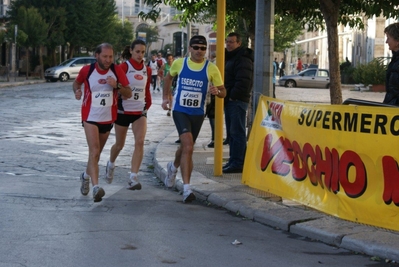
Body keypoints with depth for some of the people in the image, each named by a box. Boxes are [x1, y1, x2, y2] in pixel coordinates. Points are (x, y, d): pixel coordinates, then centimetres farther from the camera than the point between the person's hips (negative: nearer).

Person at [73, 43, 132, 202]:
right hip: (90, 117, -3)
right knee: (94, 151, -18)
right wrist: (77, 91, -9)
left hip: (108, 118, 3)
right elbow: (76, 82, 13)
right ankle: (96, 188, -27)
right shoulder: (87, 70, -8)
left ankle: (86, 176, 44)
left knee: (96, 152, 18)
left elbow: (129, 94, -4)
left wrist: (117, 85, -22)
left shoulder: (117, 71, -5)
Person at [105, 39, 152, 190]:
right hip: (123, 110, -3)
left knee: (140, 142, -16)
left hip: (140, 112, 3)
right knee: (119, 144, 13)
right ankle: (111, 165, 46)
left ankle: (133, 178, -17)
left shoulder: (147, 70, 5)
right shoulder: (123, 67, -10)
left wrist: (148, 104, 11)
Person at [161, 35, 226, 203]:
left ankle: (173, 167, 53)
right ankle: (186, 188, -21)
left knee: (186, 147, 18)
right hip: (180, 111, -2)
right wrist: (166, 97, 12)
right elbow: (169, 77, 18)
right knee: (188, 146, -20)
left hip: (198, 113, 2)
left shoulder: (211, 69, -7)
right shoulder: (179, 63, -4)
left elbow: (223, 92, -2)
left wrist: (217, 92, -25)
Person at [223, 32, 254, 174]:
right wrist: (225, 95, 13)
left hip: (237, 101, -10)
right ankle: (233, 160, 19)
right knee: (231, 132, 13)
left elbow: (243, 81, -21)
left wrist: (232, 96, -18)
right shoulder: (229, 57, 21)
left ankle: (238, 163, -12)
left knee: (237, 132, -11)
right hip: (230, 100, 10)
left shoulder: (243, 59, -12)